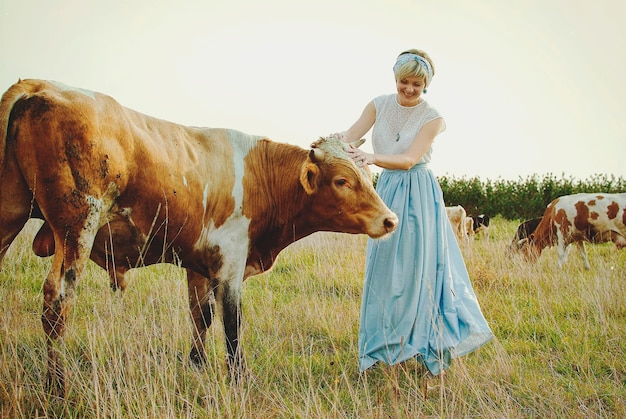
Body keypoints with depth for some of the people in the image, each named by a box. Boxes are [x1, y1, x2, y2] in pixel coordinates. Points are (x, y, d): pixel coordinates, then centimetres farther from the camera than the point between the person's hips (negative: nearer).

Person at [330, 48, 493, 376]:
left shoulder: (432, 119, -8)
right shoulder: (379, 105, 3)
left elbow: (409, 159, -20)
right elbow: (351, 135, -10)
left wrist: (372, 158, -37)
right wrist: (339, 141, -34)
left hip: (417, 195, -4)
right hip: (386, 192, 4)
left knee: (419, 266, -2)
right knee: (384, 267, 7)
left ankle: (423, 344, 9)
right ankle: (387, 342, 19)